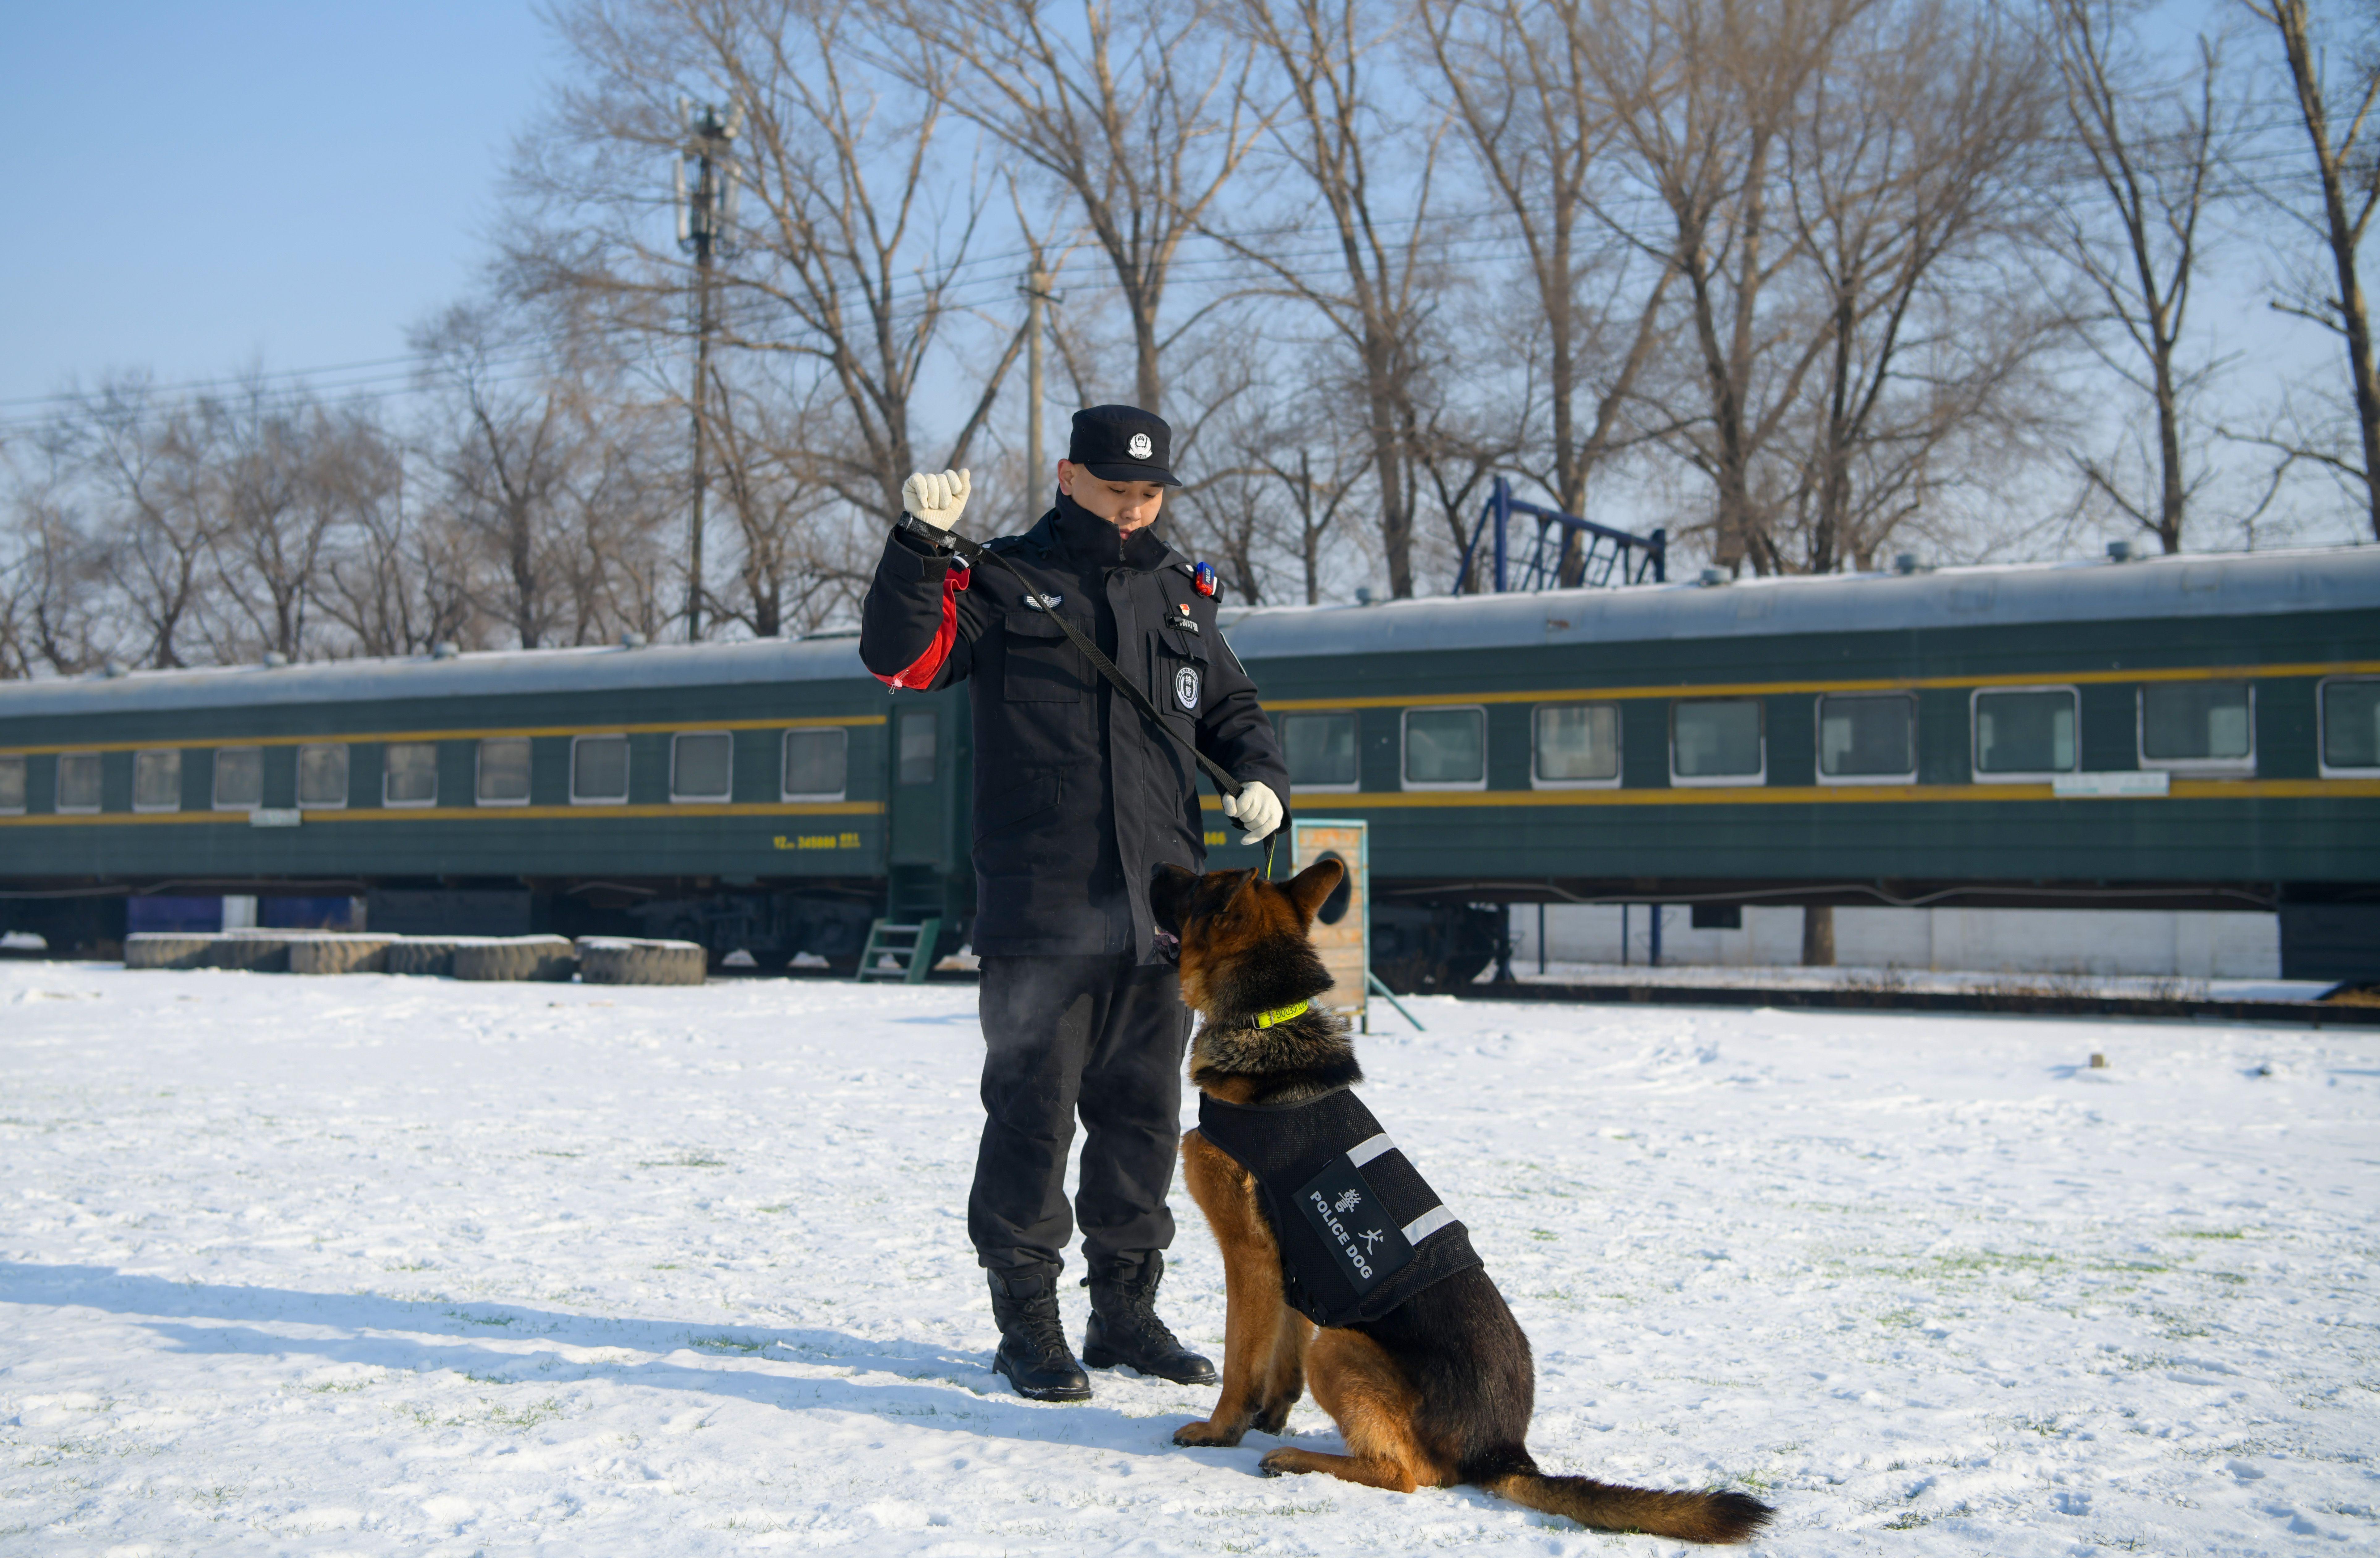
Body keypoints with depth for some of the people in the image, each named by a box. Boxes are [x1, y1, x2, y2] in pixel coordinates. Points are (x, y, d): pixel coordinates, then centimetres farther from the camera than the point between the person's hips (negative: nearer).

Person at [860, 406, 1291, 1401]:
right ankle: (1026, 1320, 10)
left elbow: (1231, 710, 26)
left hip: (1160, 910, 5)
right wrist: (920, 544, -20)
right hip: (1039, 912, -5)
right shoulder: (1004, 578, 2)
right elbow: (901, 658, -9)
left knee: (1144, 1118, 12)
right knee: (1033, 1115, -1)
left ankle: (1126, 1310, 24)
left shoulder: (1182, 594, 16)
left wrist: (1260, 775, 7)